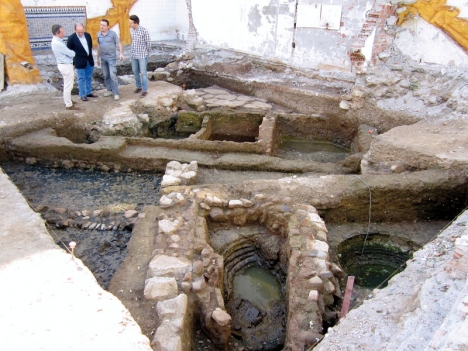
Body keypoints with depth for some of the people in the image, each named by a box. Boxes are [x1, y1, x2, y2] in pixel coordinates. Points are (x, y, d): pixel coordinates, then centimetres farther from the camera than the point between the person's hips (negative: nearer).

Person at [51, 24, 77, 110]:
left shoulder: (56, 41, 7)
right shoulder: (58, 43, -24)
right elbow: (71, 54, -20)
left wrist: (70, 52, -5)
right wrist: (74, 52, 2)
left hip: (64, 64, 10)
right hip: (66, 65, -10)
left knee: (67, 85, 23)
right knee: (68, 86, -1)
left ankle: (67, 100, 37)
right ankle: (69, 105, 8)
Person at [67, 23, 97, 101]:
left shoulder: (88, 35, -2)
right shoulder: (71, 38, -14)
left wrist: (90, 55, 13)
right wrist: (73, 60, -7)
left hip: (89, 60, 5)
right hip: (80, 61, -5)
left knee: (88, 77, 15)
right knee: (81, 79, 3)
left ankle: (89, 92, 27)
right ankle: (83, 95, 12)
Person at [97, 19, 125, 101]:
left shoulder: (113, 33, -9)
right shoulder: (99, 34, 6)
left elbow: (119, 44, -7)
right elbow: (99, 46, 14)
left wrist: (121, 54, -22)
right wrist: (98, 58, 16)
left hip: (111, 57, -5)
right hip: (103, 58, 5)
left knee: (113, 75, -10)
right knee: (106, 75, 9)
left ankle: (116, 93, -6)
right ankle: (110, 90, 21)